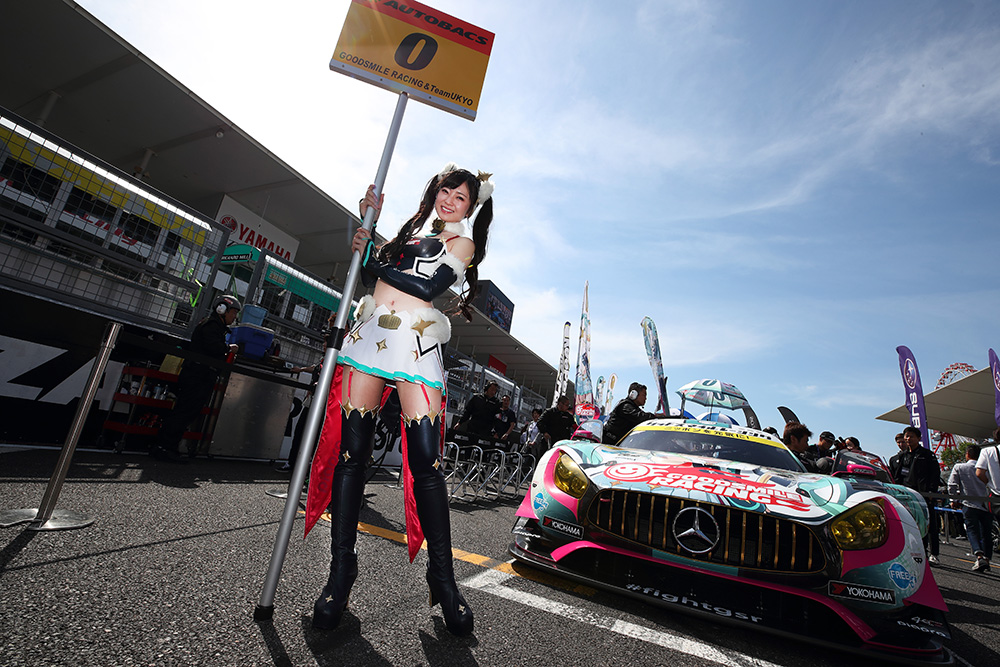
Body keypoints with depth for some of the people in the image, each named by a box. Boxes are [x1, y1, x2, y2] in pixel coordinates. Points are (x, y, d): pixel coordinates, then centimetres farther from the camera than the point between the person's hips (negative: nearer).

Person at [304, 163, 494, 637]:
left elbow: (428, 287, -7)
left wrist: (371, 258, 3)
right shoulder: (411, 229, 26)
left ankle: (442, 575, 4)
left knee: (425, 460, -11)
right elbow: (373, 272, 22)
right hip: (368, 335, 5)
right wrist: (371, 222, 14)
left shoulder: (463, 243, 10)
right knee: (350, 451, -1)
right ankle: (341, 570, 11)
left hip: (416, 347, -4)